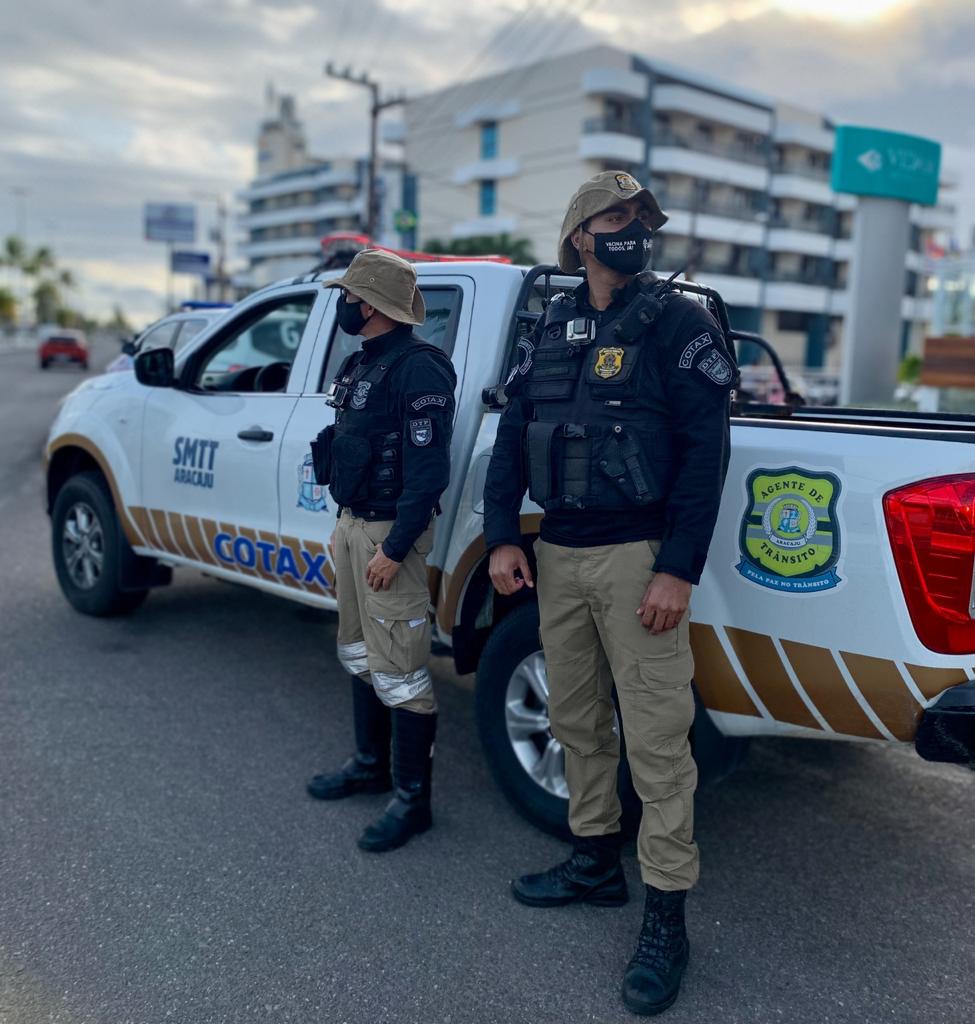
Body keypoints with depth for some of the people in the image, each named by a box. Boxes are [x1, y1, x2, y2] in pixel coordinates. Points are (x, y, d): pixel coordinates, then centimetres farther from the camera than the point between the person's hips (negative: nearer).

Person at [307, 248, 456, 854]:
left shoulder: (418, 369, -18)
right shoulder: (360, 364, 13)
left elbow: (428, 470, -22)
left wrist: (394, 549, -23)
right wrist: (346, 526, 18)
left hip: (389, 533, -10)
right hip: (351, 524, 10)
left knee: (398, 672, -3)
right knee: (360, 655, 20)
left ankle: (412, 799, 10)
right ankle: (372, 765, 37)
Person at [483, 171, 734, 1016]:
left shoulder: (677, 322, -3)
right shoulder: (550, 328, 13)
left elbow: (705, 451, -9)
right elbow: (512, 437, 14)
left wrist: (679, 570, -15)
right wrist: (503, 538, 4)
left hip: (636, 559, -6)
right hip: (557, 556, 6)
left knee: (655, 740, -3)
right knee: (575, 721, 15)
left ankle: (666, 921, 10)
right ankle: (596, 863, 34)